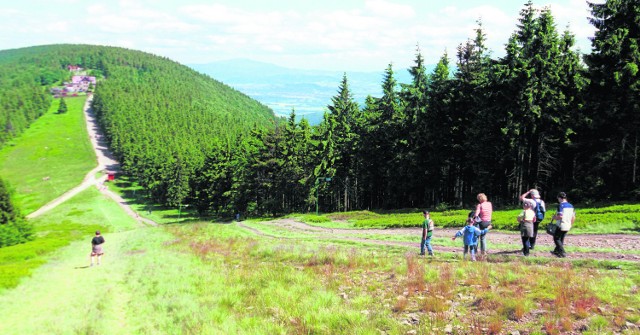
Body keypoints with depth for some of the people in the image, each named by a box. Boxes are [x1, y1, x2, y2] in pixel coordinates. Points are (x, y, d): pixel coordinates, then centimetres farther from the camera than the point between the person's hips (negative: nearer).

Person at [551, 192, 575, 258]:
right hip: (567, 226, 8)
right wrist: (570, 225, 23)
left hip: (561, 226, -8)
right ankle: (556, 251, 31)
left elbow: (560, 216, -25)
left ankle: (562, 252, -8)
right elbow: (573, 217, 12)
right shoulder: (571, 206, 9)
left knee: (556, 238, 3)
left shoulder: (561, 205, -15)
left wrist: (554, 217, -6)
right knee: (561, 239, 20)